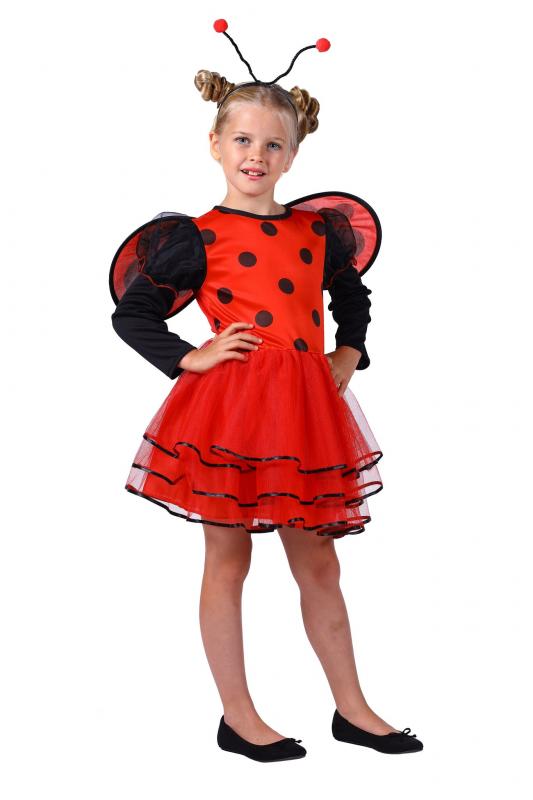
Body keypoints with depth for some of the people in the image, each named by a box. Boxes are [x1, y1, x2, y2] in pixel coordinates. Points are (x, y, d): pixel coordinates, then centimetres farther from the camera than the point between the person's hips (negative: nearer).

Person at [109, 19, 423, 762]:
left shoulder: (320, 230, 9)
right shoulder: (197, 238, -3)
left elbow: (355, 295, 27)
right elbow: (130, 314, 2)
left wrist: (351, 353, 12)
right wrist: (189, 358, -7)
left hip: (307, 405, 4)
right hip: (229, 402, -4)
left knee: (318, 562, 13)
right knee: (228, 559, 6)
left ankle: (352, 709, 24)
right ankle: (238, 717, 18)